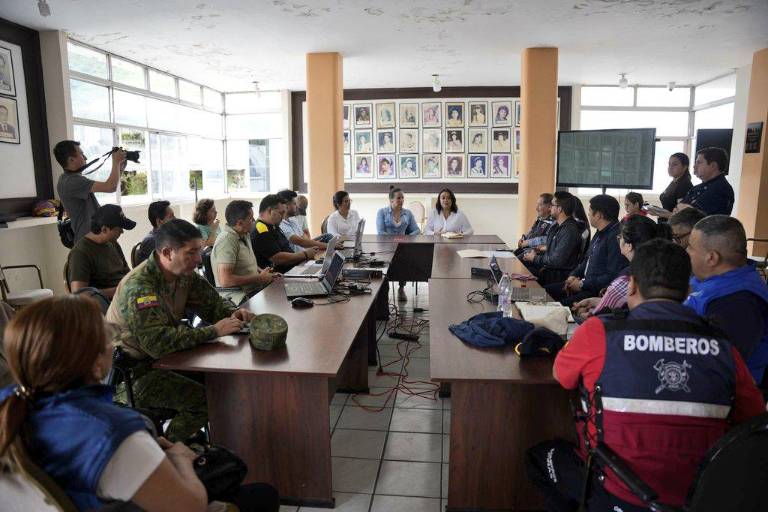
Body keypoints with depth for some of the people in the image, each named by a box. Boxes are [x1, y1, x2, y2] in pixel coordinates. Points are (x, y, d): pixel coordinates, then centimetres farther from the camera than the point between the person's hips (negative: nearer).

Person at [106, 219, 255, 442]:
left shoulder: (185, 274, -2)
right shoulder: (139, 286, -27)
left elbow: (212, 302, 9)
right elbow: (158, 343, -36)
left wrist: (233, 313, -13)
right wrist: (214, 330, -33)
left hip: (163, 357, 8)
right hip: (130, 374, -8)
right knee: (204, 399, -20)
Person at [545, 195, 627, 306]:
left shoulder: (615, 237, -20)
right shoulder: (600, 233, 14)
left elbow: (612, 276, -24)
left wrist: (583, 284, -16)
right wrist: (574, 275, 7)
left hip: (599, 291, -10)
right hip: (586, 283, 10)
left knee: (564, 304, -29)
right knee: (548, 290, 2)